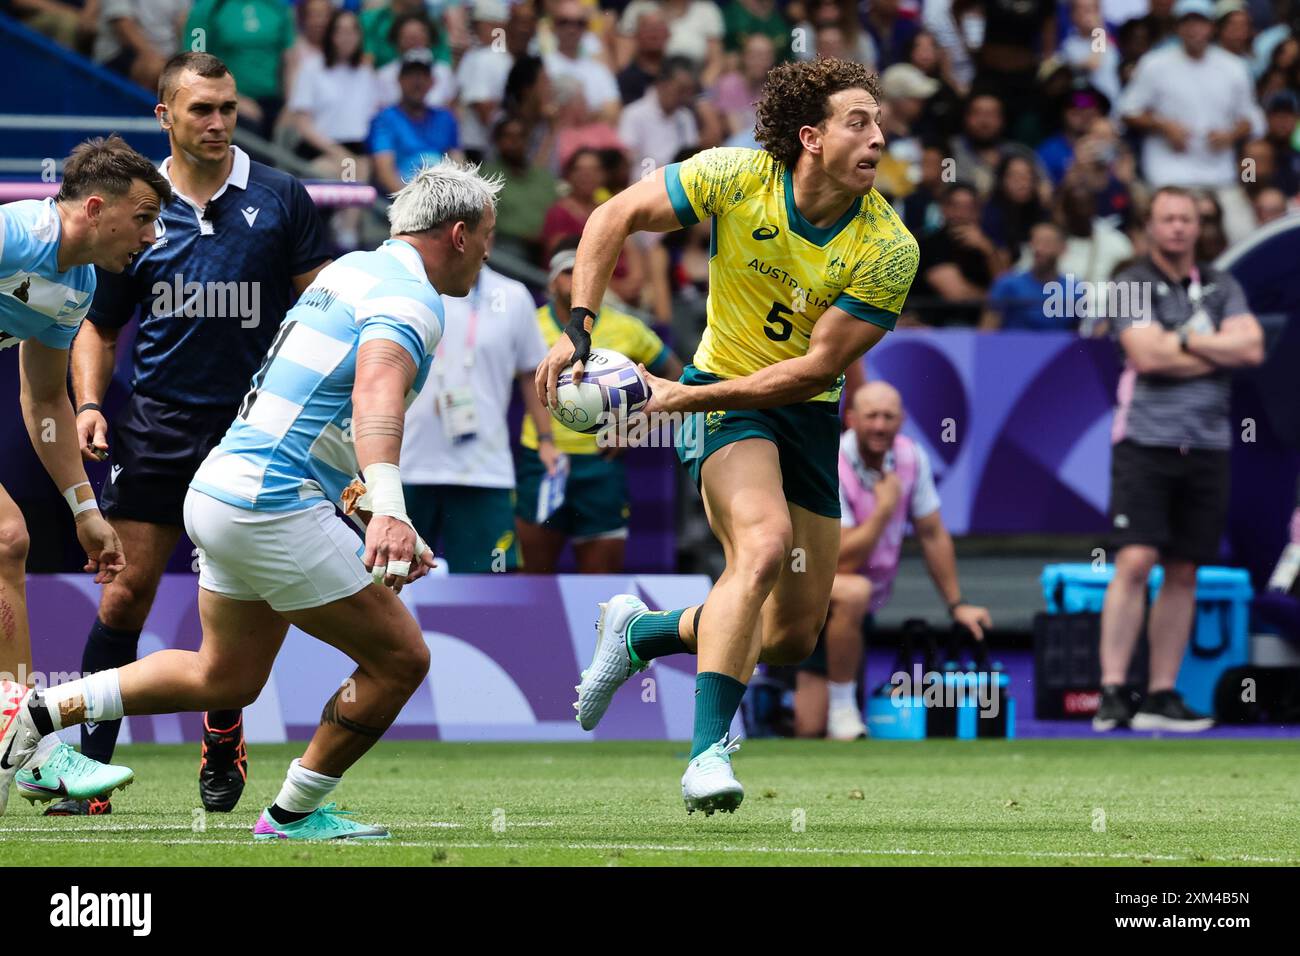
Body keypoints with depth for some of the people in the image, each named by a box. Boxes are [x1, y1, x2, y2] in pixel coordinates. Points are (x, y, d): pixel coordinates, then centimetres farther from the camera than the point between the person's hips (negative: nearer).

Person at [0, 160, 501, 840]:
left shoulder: (349, 270, 16)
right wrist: (387, 509, -49)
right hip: (273, 511, -9)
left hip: (218, 491, 10)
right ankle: (294, 815, 10)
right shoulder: (412, 298, -14)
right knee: (400, 659, -1)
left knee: (225, 677, 23)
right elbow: (377, 390, -34)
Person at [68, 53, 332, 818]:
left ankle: (223, 729, 29)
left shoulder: (281, 200, 2)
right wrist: (89, 403, -2)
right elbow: (100, 325, 14)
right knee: (125, 595, -5)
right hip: (156, 427, 1)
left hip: (254, 430, -1)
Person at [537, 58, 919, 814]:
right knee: (763, 545, -32)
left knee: (794, 638, 6)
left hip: (808, 413, 3)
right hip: (723, 395, -3)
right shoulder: (736, 178, -17)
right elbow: (616, 217, -4)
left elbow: (817, 367, -18)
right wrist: (579, 327, -13)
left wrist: (688, 396, -22)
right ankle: (709, 752, -32)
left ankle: (640, 634, 33)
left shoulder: (889, 250, -17)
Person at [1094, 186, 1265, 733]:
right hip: (1145, 441, -4)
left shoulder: (1222, 287, 14)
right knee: (1135, 562, -14)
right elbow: (1146, 355, -13)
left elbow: (1252, 348, 0)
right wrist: (1219, 352, -3)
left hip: (1207, 445, 4)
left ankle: (1162, 696, 9)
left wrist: (1184, 340, -8)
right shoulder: (1131, 286, 2)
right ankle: (1112, 693, -15)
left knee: (1183, 573, 5)